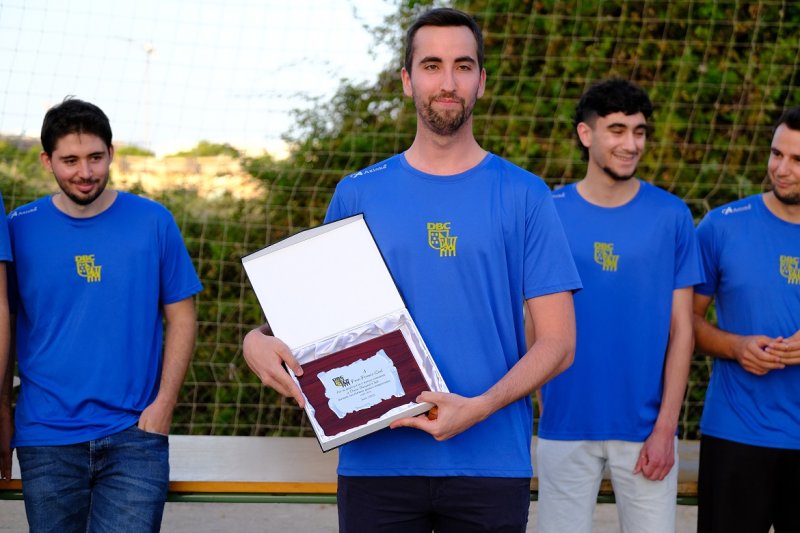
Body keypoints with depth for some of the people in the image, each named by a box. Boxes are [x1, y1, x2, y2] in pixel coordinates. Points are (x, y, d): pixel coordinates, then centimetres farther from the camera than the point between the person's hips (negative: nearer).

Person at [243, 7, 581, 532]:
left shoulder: (525, 196, 2)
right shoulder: (357, 194, 7)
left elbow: (558, 342, -2)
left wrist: (481, 407, -17)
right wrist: (259, 340, -10)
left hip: (490, 463, -1)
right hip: (375, 460, 1)